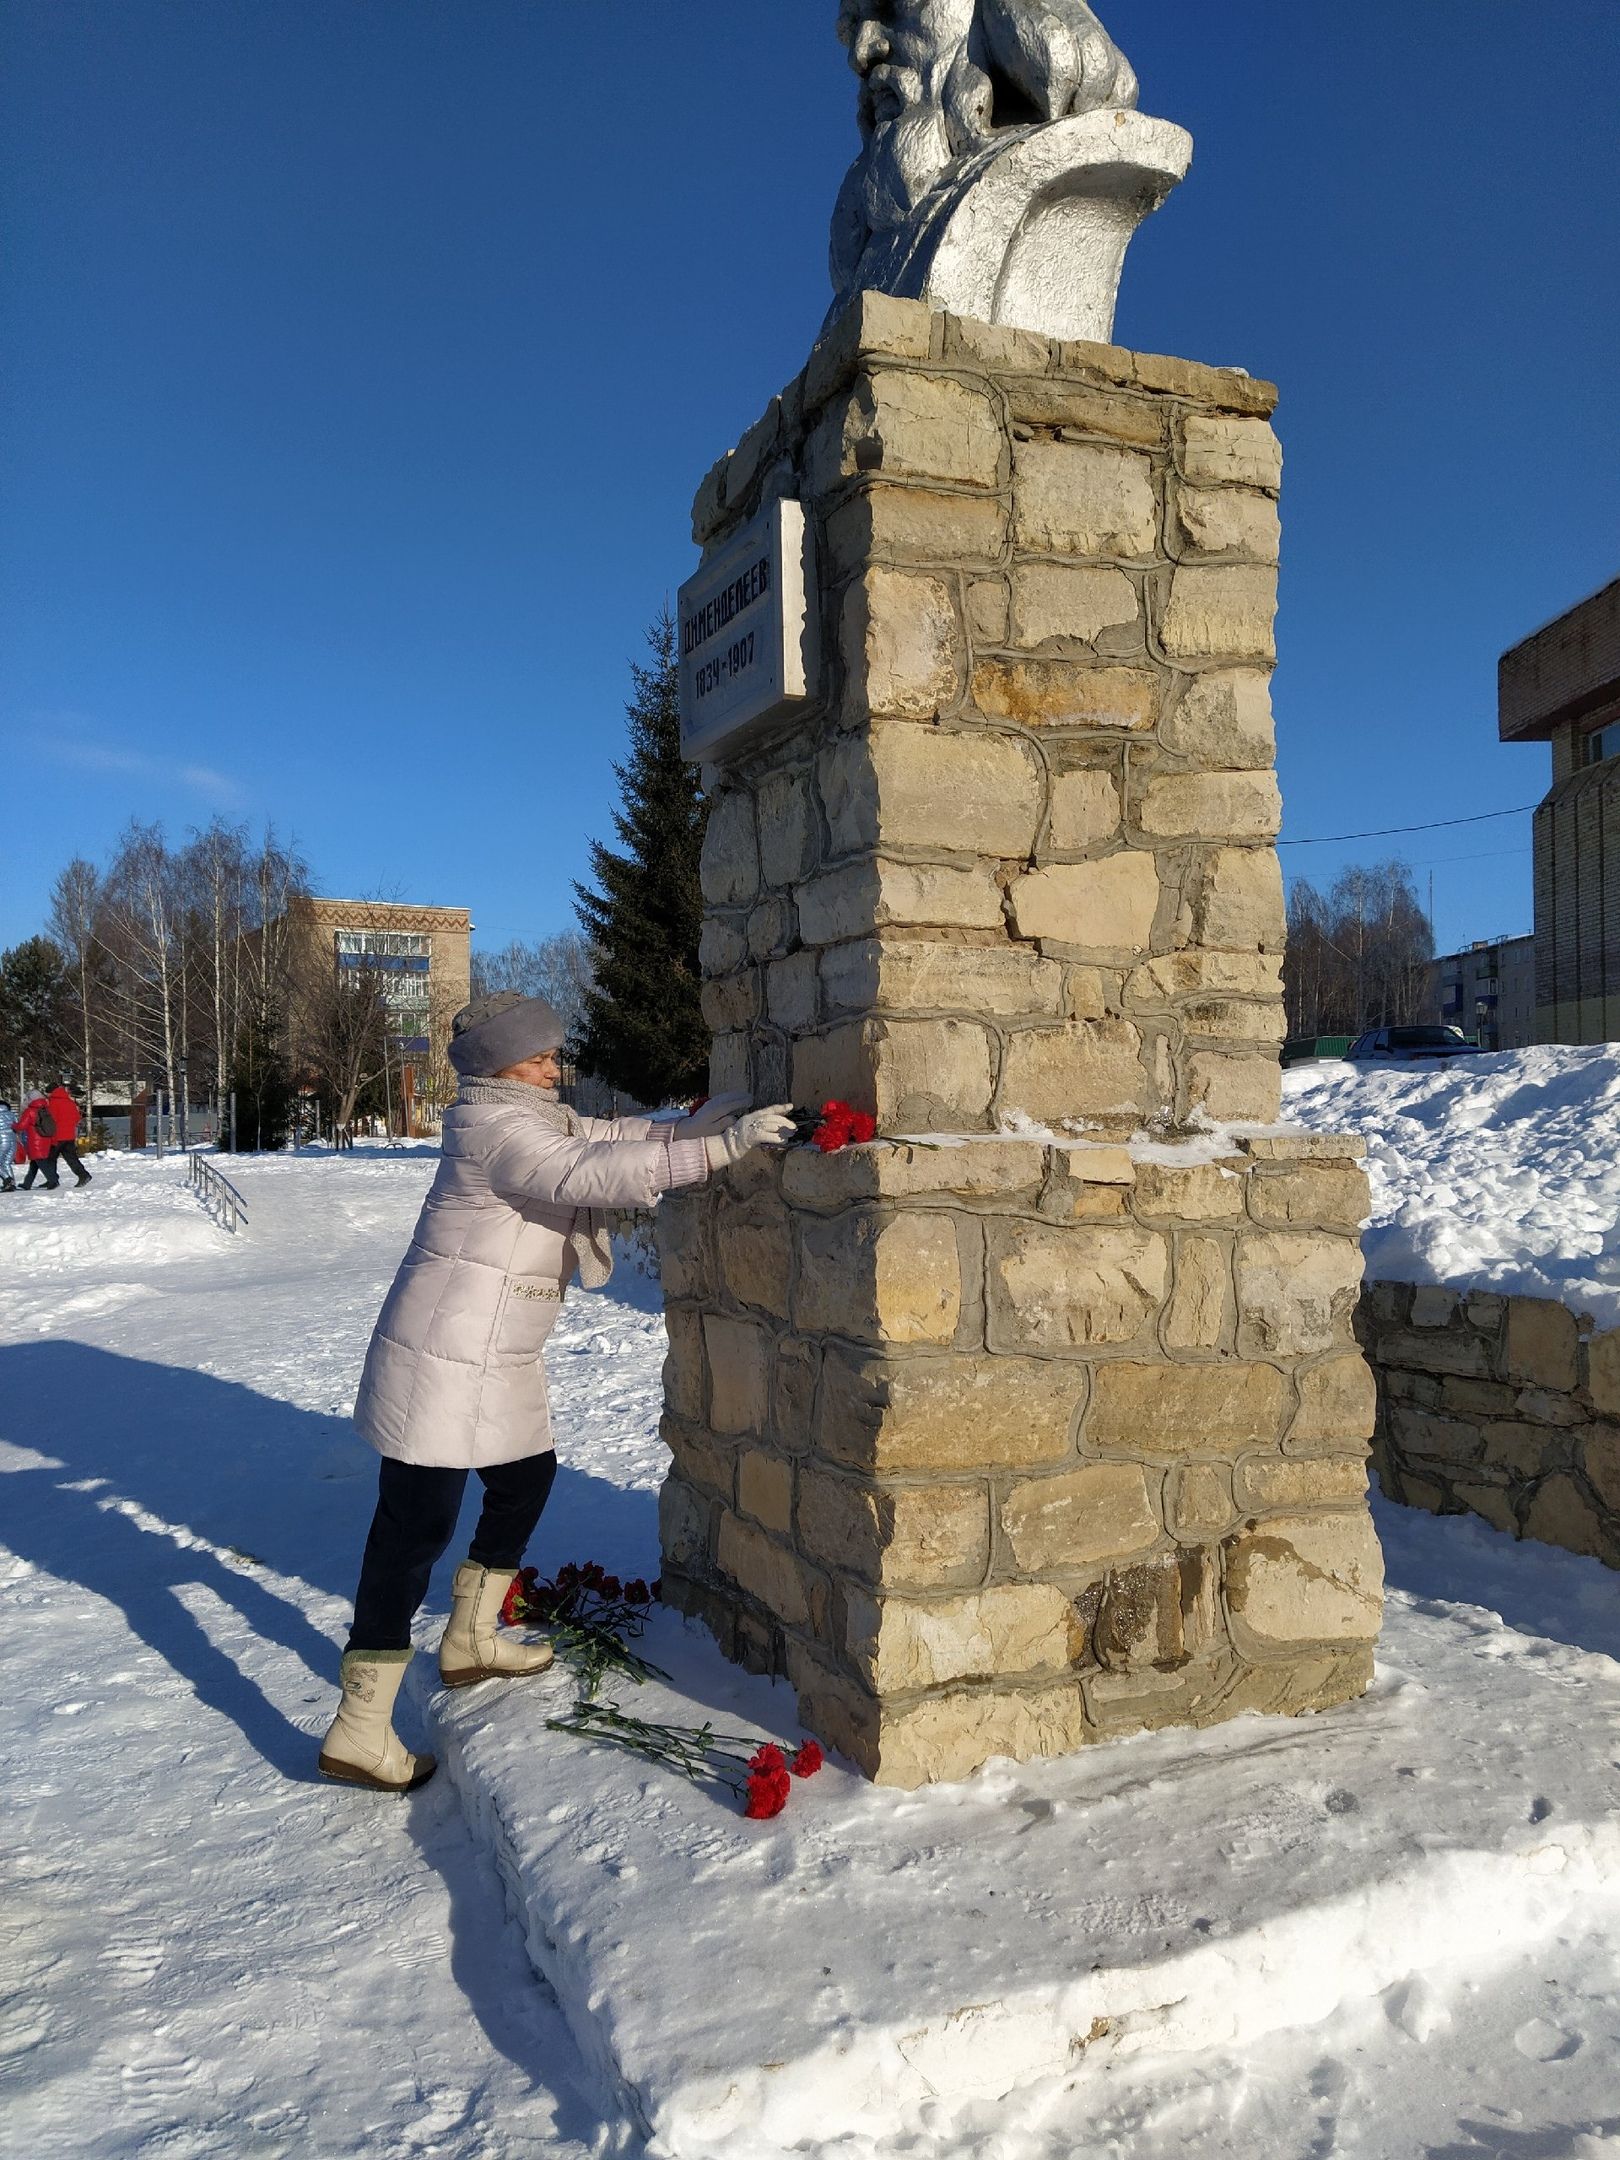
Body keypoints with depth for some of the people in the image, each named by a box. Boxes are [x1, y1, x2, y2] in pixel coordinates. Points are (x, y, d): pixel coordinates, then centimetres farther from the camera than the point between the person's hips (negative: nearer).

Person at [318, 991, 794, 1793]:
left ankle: (470, 1640, 40)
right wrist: (721, 1148, -32)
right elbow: (593, 1173, -31)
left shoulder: (530, 1118, 12)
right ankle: (359, 1730, 0)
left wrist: (688, 1126, -4)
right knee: (415, 1525, -7)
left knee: (527, 1477, 22)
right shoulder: (494, 1128, -19)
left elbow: (599, 1136, 14)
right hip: (443, 1361, -11)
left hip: (493, 1361, 11)